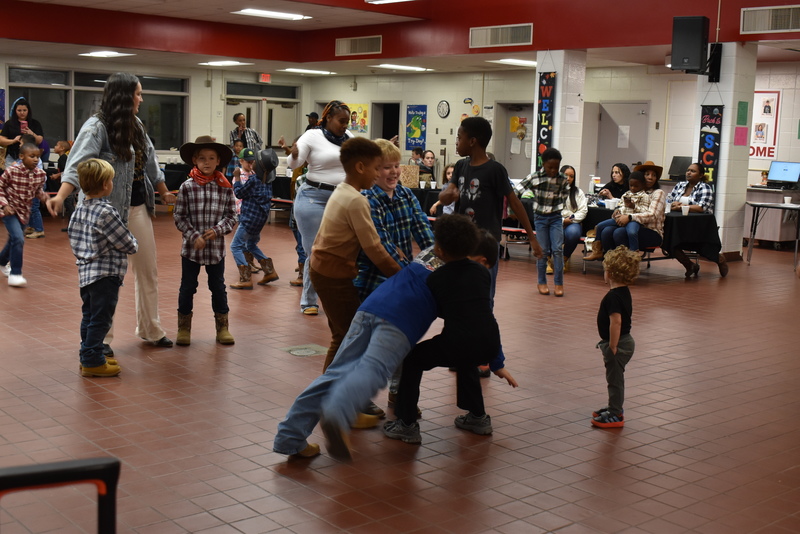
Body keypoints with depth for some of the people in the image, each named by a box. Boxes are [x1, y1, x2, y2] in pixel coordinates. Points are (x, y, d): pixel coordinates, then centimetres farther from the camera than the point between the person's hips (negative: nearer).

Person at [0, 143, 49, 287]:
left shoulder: (40, 174, -8)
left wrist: (45, 198, -9)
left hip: (24, 211, 6)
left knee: (13, 240, 22)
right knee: (18, 239, -21)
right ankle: (15, 274, -10)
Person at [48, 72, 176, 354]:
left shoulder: (136, 126, 8)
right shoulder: (97, 127, -15)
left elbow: (150, 163, 19)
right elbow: (78, 164, -28)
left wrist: (164, 194, 28)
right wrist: (60, 196, -42)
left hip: (138, 208, 8)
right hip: (109, 210, -7)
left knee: (148, 269, 13)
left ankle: (150, 329, 28)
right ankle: (101, 336, 15)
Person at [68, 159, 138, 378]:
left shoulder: (79, 210, 5)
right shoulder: (106, 212, -20)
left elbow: (73, 238, 14)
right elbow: (128, 245, -15)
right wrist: (134, 243, 6)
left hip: (85, 272, 9)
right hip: (106, 274, -9)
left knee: (89, 316, 18)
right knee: (100, 319, -1)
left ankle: (87, 356, 27)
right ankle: (93, 361, 4)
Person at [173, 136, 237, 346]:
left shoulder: (225, 188, -1)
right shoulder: (187, 187, -5)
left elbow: (232, 215, 1)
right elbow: (179, 217, -5)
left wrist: (217, 230, -14)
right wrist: (194, 236, -14)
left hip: (216, 248, 1)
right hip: (191, 248, -1)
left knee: (218, 287, 11)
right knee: (187, 287, 9)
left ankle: (222, 327, 22)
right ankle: (184, 327, 20)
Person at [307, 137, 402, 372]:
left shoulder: (342, 191, 8)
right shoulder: (356, 201, -21)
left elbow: (368, 237, 11)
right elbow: (373, 248, -21)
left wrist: (396, 256, 7)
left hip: (320, 267, 10)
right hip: (334, 275, -10)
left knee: (343, 334, 17)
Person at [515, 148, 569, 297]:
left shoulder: (563, 180, -3)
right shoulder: (534, 178, -10)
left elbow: (563, 199, 6)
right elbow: (516, 191, -9)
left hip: (556, 217, 1)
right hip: (540, 217, -1)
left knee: (558, 249, -5)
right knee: (543, 251, 3)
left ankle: (559, 283, 4)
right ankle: (541, 282, 17)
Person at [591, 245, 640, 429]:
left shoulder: (613, 297, -24)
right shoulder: (625, 292, 7)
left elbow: (616, 321, -30)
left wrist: (612, 348, -25)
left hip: (618, 344, -10)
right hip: (626, 341, 10)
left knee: (615, 379, 1)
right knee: (615, 378, 22)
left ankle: (615, 416, 11)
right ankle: (615, 408, 35)